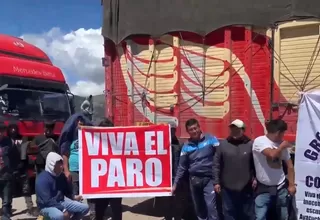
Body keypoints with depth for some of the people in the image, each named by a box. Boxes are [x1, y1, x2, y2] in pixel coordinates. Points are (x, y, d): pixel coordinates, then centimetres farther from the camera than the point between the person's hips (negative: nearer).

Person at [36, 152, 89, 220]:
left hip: (61, 202, 7)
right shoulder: (42, 179, -20)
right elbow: (48, 201, -25)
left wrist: (73, 197, -3)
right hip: (47, 206, -7)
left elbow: (67, 190, 19)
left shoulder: (61, 175, 4)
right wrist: (63, 210, -27)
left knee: (85, 208, -3)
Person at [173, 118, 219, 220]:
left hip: (209, 179, -3)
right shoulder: (186, 146, 3)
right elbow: (182, 167, 7)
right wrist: (175, 183, 4)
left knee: (211, 206, -12)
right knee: (198, 208, 14)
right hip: (194, 180, 3)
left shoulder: (211, 139, -4)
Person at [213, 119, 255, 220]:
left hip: (246, 188, -1)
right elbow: (216, 165, 1)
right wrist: (216, 182, 0)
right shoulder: (222, 144, -1)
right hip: (227, 187, 1)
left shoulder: (250, 144, -6)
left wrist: (255, 178, -7)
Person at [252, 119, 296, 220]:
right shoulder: (259, 141, -14)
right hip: (264, 188, -4)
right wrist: (282, 146, -12)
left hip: (281, 187, 5)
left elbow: (289, 165, 9)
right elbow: (272, 154, -31)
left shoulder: (281, 144, 1)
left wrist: (291, 185, 6)